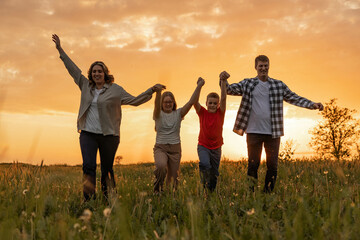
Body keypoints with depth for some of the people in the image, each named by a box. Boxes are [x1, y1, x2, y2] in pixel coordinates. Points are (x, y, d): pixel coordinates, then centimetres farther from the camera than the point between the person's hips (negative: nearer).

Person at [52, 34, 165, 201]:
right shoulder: (86, 86, 12)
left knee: (107, 170, 5)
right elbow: (73, 69, 17)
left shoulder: (115, 90, 2)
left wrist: (151, 90, -7)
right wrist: (60, 50, 20)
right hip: (88, 133, 2)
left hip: (108, 135, -2)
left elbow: (134, 100, 2)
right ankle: (88, 200, -10)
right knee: (88, 167, -11)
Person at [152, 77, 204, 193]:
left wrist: (199, 86, -18)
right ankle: (158, 188, -7)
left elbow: (191, 102, -7)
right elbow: (156, 105, -23)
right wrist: (158, 92, -45)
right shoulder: (158, 114, 0)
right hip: (160, 147, -2)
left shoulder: (178, 113, 5)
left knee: (172, 178, 2)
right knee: (161, 166, -33)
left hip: (175, 149, 2)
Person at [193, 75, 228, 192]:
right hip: (203, 146, -2)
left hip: (216, 148, 2)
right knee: (205, 164, -29)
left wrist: (223, 81, -23)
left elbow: (224, 98, -15)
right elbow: (195, 101, -19)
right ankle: (204, 183, -6)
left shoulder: (220, 113, -4)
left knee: (214, 173, 9)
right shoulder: (202, 113, -5)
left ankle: (211, 191, 30)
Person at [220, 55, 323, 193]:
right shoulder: (247, 84, 5)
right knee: (253, 165, 1)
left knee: (272, 166, 5)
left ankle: (268, 193, 17)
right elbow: (229, 89, 1)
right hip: (254, 132, -1)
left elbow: (294, 98, 9)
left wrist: (313, 105, -4)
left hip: (273, 133, 2)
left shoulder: (279, 85, 8)